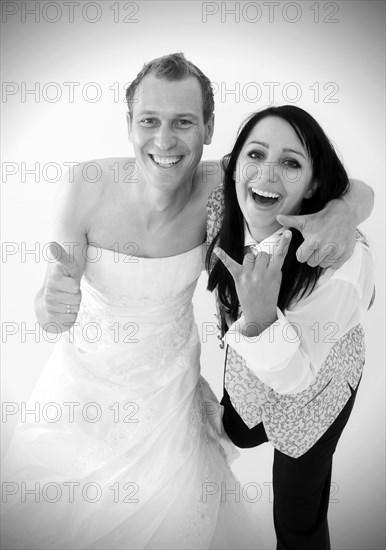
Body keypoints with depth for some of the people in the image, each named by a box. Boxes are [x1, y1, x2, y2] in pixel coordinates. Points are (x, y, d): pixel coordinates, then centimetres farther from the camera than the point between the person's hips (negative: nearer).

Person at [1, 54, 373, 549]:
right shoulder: (85, 187, -25)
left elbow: (359, 190, -15)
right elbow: (50, 314, -20)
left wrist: (342, 213, -39)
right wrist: (52, 305, -45)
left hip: (166, 381, 0)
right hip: (85, 375, 1)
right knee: (46, 510, 24)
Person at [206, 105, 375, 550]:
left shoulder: (344, 263, -41)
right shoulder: (221, 207, -25)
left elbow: (294, 379, -33)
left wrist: (260, 317, -49)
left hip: (313, 384, -4)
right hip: (248, 364, 5)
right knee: (240, 435, 33)